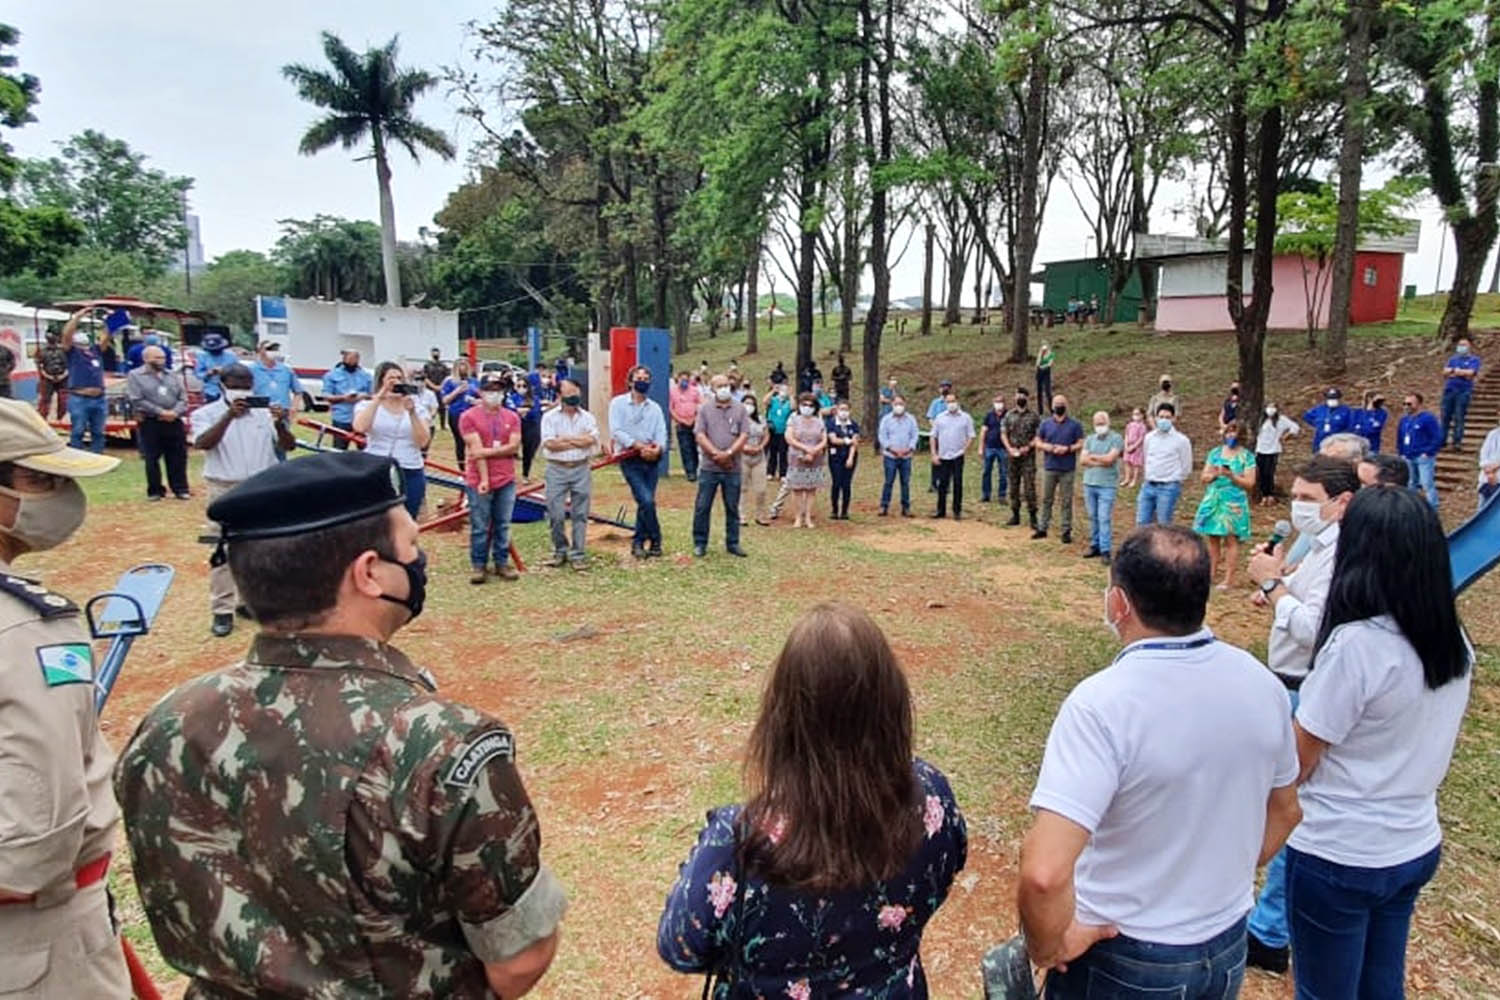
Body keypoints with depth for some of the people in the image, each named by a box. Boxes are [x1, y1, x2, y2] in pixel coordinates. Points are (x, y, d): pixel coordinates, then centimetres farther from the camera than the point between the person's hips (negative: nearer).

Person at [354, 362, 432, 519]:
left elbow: (423, 441, -6)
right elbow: (359, 427, -18)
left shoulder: (416, 407, 7)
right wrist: (378, 398, -17)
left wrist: (411, 412, -15)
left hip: (411, 474, 2)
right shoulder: (367, 405, 4)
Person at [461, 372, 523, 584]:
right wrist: (484, 478, -16)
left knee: (503, 525, 10)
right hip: (479, 481, -3)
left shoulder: (512, 417, 9)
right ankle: (478, 565, 12)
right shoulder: (468, 416, -3)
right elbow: (476, 449, -10)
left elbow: (514, 447, -3)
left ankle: (502, 562, 20)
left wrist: (487, 452, -13)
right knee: (480, 527, 2)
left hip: (506, 481, 3)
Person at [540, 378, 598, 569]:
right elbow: (549, 444, -11)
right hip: (557, 469, -1)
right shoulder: (550, 417, 2)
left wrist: (564, 439, -8)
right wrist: (578, 441, -6)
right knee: (556, 514, 1)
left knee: (580, 514, 3)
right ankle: (560, 551, 18)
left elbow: (592, 439, -10)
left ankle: (578, 554, 10)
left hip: (581, 469, 1)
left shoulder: (588, 417, 7)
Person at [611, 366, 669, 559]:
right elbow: (616, 431, -10)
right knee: (646, 500, -14)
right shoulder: (618, 403, 2)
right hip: (630, 459, -4)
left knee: (645, 502, 6)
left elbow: (662, 433, 3)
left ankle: (638, 542, 18)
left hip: (651, 460, 4)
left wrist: (658, 448, -19)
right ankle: (655, 542, -1)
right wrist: (638, 446, -19)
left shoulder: (655, 408, 14)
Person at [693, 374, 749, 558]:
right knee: (702, 507, 2)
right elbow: (700, 435, -4)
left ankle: (732, 543, 18)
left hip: (732, 468, 1)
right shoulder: (705, 410, 5)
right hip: (709, 467, -1)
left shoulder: (740, 409, 7)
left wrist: (728, 453, -15)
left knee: (732, 507, 8)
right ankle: (700, 543, 12)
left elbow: (743, 435, -1)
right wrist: (716, 454, -16)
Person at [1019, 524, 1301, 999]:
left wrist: (1047, 946, -18)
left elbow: (1044, 872, -37)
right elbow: (1284, 811, 8)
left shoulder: (1102, 703, -30)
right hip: (1228, 947, 6)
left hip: (1125, 961, -5)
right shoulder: (1261, 683, -8)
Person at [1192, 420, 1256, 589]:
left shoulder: (1246, 456, 0)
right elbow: (1204, 477, 11)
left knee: (1231, 539, -3)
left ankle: (1229, 578, 0)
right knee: (1212, 537, 8)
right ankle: (1212, 571, 19)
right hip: (1212, 500, 4)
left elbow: (1249, 482, -6)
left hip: (1233, 503, -4)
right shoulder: (1215, 453, 10)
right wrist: (1214, 474, -10)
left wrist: (1231, 475, -19)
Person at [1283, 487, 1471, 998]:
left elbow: (1295, 765, -18)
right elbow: (1422, 741, 11)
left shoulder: (1357, 644, -25)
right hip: (1416, 846, 7)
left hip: (1339, 857, -7)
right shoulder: (1455, 643, -2)